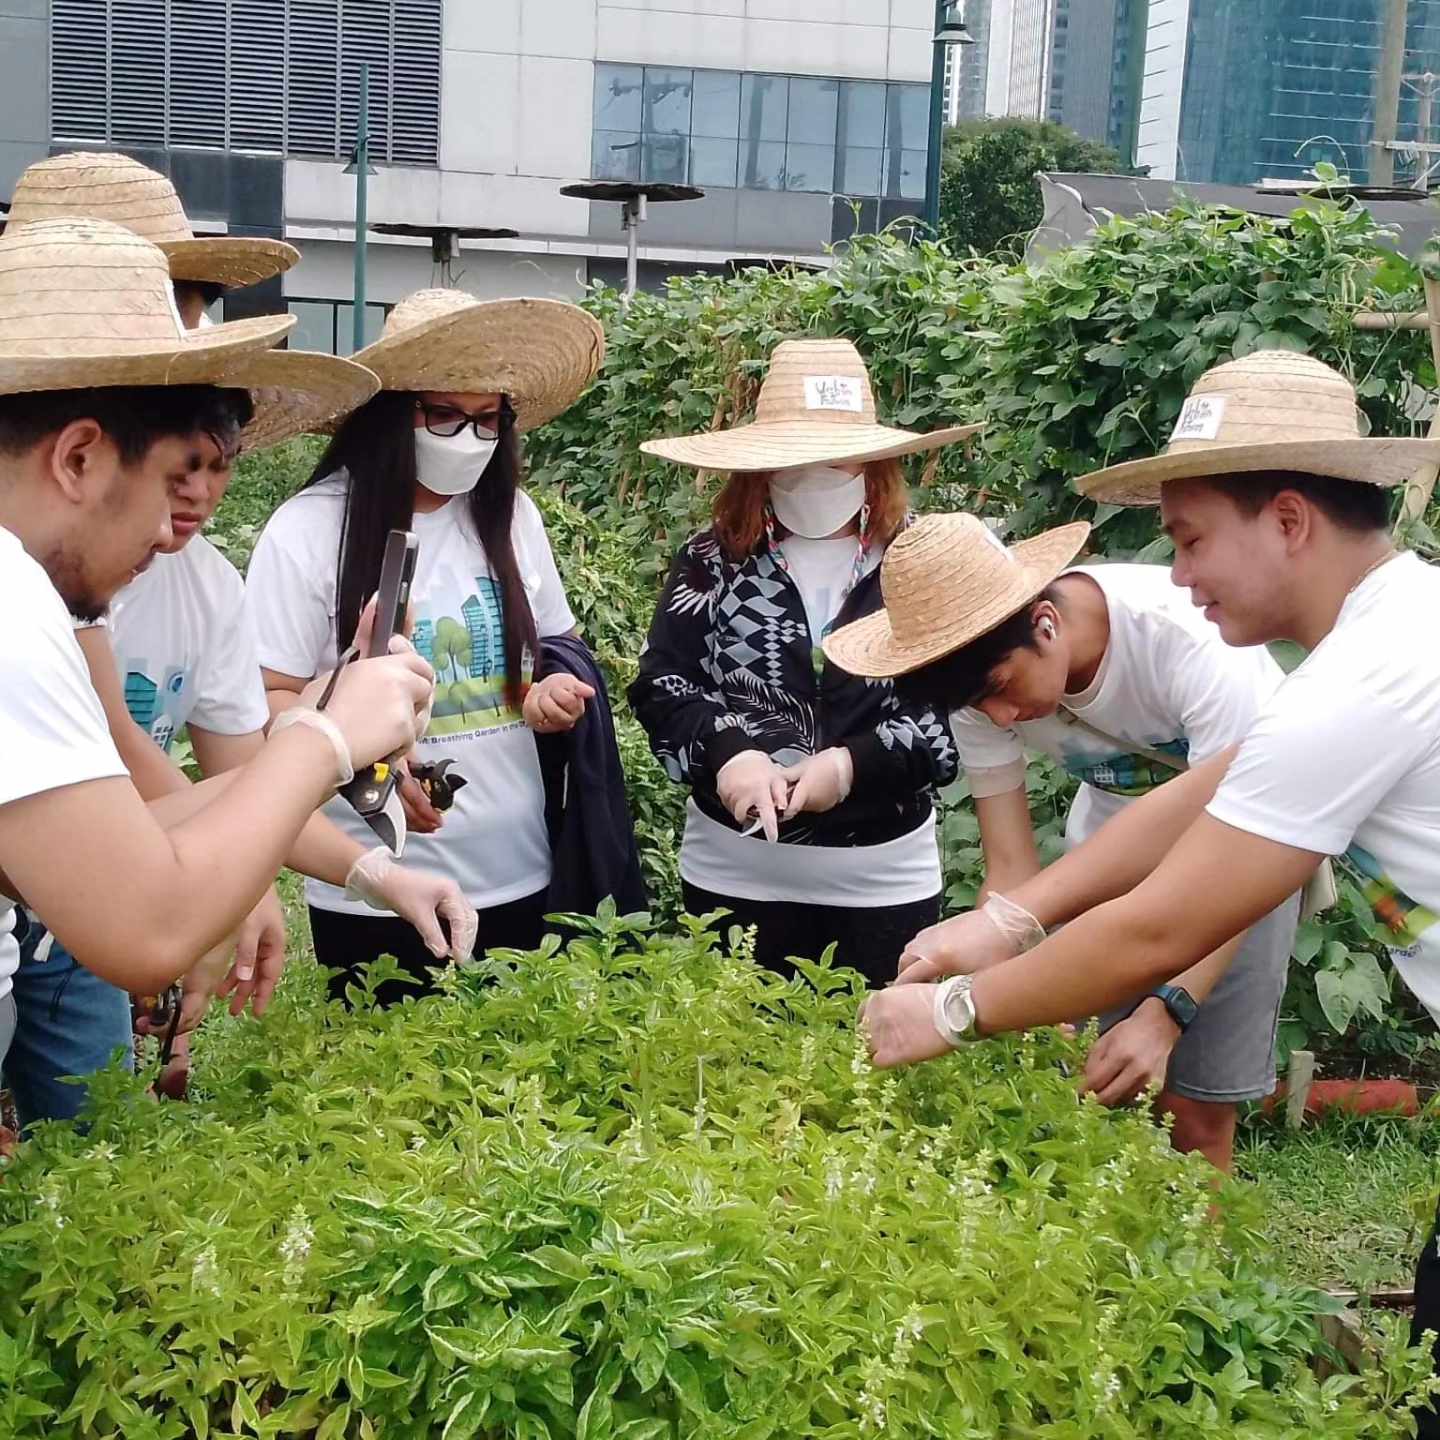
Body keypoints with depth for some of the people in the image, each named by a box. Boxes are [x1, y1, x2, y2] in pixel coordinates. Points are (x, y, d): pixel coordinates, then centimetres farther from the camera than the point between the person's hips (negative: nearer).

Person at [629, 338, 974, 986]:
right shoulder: (712, 559, 1)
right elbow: (659, 683, -2)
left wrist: (853, 764, -19)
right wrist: (727, 752, -20)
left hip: (884, 878, -1)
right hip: (734, 870, 1)